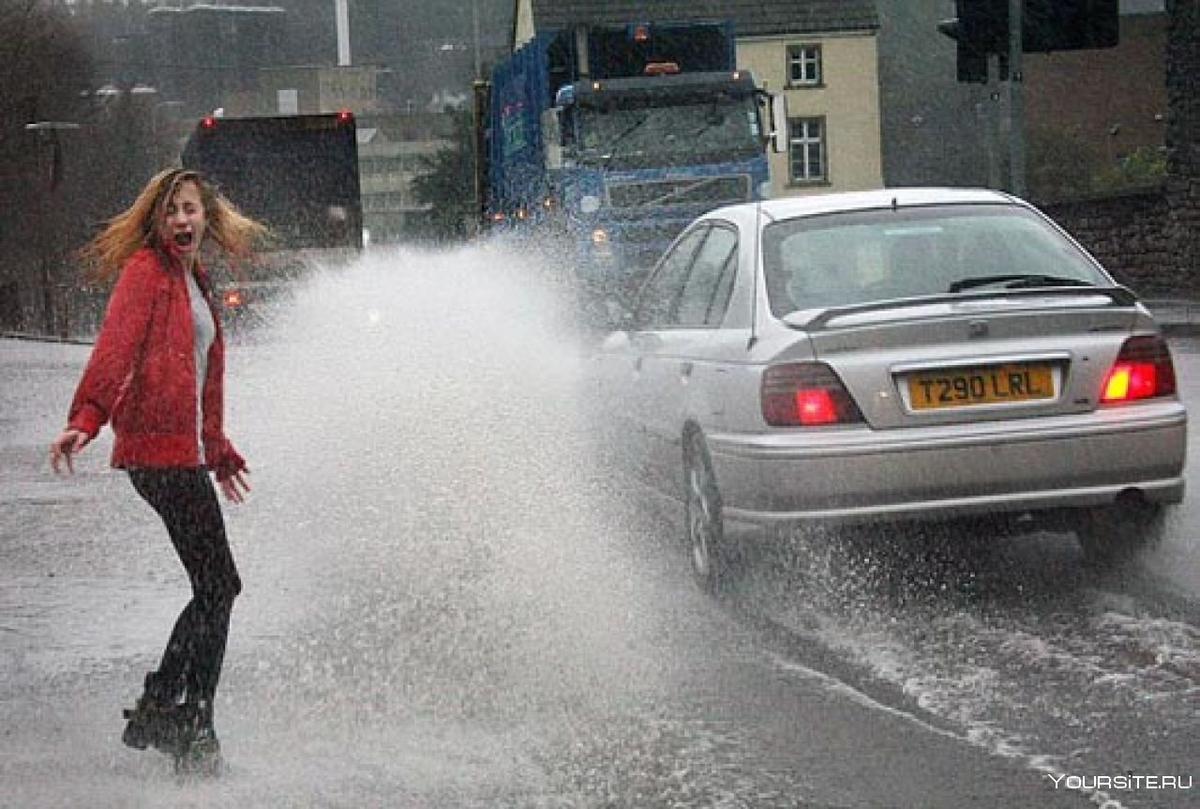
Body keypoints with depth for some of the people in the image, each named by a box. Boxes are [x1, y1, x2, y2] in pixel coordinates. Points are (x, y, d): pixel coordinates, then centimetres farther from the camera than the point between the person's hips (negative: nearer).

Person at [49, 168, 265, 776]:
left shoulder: (194, 281, 21)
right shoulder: (146, 271, -5)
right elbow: (115, 346, -20)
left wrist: (219, 452, 37)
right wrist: (85, 419, -33)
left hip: (182, 449, 9)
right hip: (159, 448, -9)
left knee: (216, 588, 11)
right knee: (218, 585, -9)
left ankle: (158, 710, 19)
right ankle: (195, 732, -4)